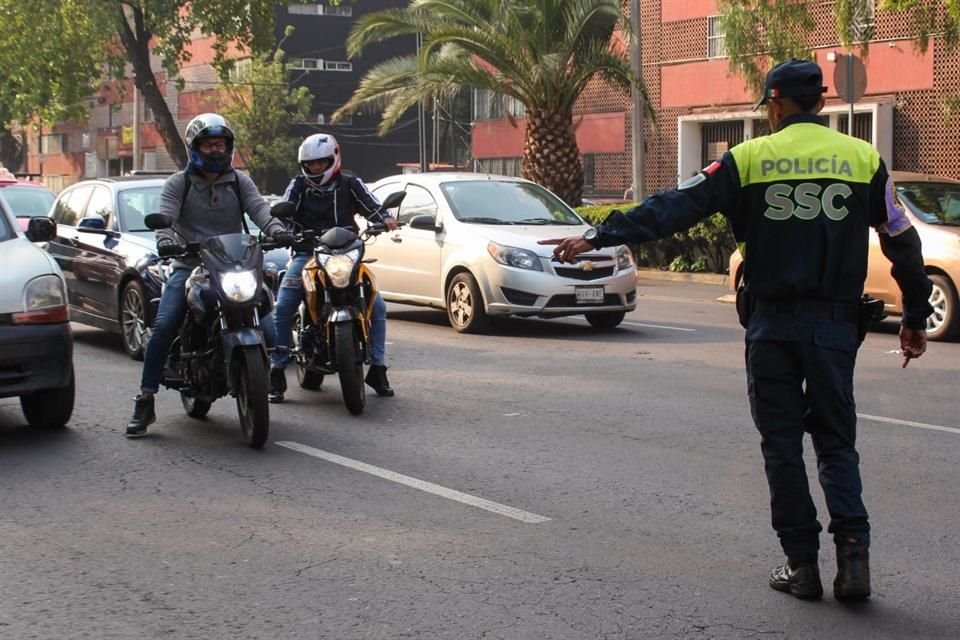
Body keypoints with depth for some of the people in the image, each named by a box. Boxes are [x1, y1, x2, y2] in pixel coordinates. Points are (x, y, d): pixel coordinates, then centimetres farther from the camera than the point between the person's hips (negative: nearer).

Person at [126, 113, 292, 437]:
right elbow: (165, 216, -11)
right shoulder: (177, 184, 6)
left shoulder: (240, 182, 12)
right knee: (163, 327, -23)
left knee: (266, 332, -11)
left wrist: (277, 230, -28)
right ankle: (145, 402, -16)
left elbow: (259, 208, -5)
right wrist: (165, 240, -35)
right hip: (189, 267, -2)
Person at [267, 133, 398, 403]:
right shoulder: (298, 186, 8)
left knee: (377, 306, -10)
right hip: (306, 254, -1)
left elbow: (370, 204, -2)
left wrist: (385, 218, -24)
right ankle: (276, 372, -11)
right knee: (282, 309, -18)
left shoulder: (349, 184, 9)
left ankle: (377, 368, 2)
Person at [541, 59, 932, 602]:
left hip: (771, 323, -1)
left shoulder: (749, 159, -1)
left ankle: (802, 562, 9)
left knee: (782, 442, 9)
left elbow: (674, 208, -5)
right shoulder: (864, 159, 3)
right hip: (835, 323, 1)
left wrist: (599, 237, -2)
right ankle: (853, 551, -5)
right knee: (836, 440, 11)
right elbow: (903, 242, 6)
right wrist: (916, 319, 15)